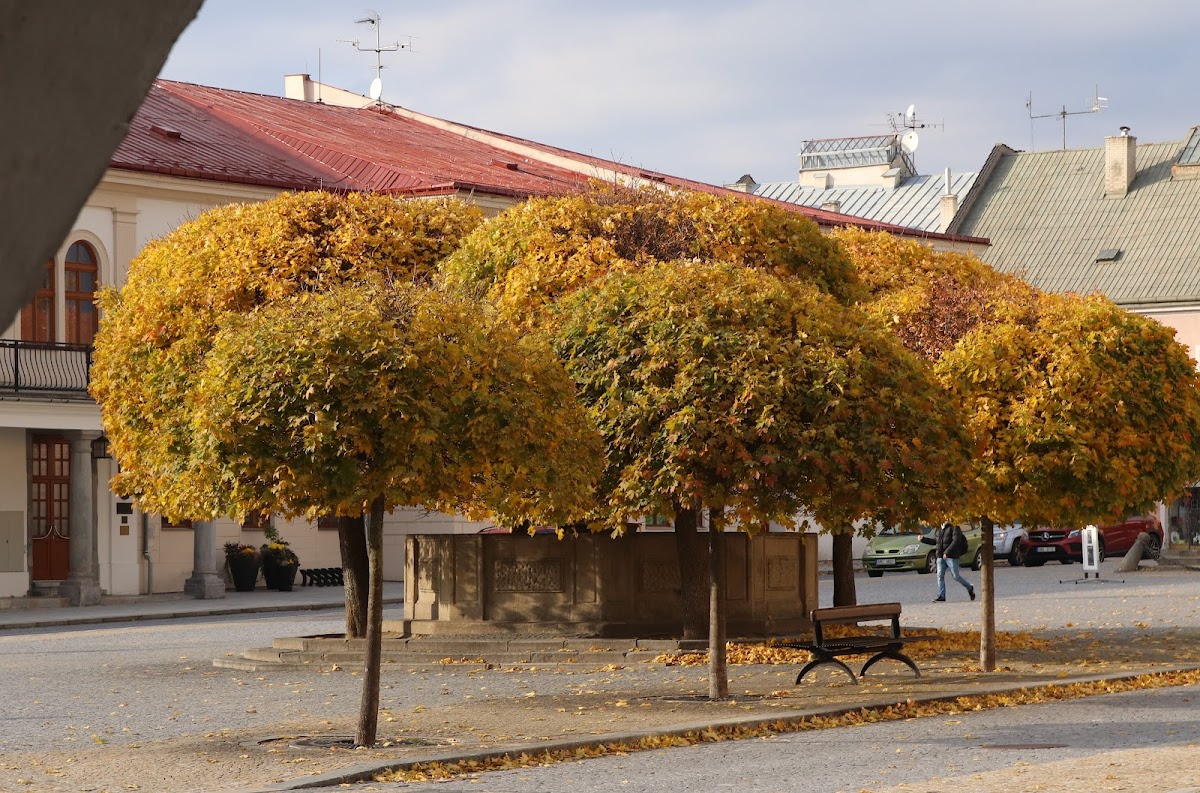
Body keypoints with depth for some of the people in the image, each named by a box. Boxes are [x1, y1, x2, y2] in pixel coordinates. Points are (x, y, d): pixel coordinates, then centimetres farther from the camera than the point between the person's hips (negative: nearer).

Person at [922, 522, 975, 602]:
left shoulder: (954, 528, -9)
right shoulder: (940, 529, 15)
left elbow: (956, 541, -19)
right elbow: (934, 540, 25)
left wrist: (947, 552, -26)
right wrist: (923, 539, 17)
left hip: (951, 556, -7)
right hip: (940, 556, 7)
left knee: (956, 576, -3)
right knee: (940, 576, -1)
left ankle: (970, 588, 19)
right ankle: (941, 596, 0)